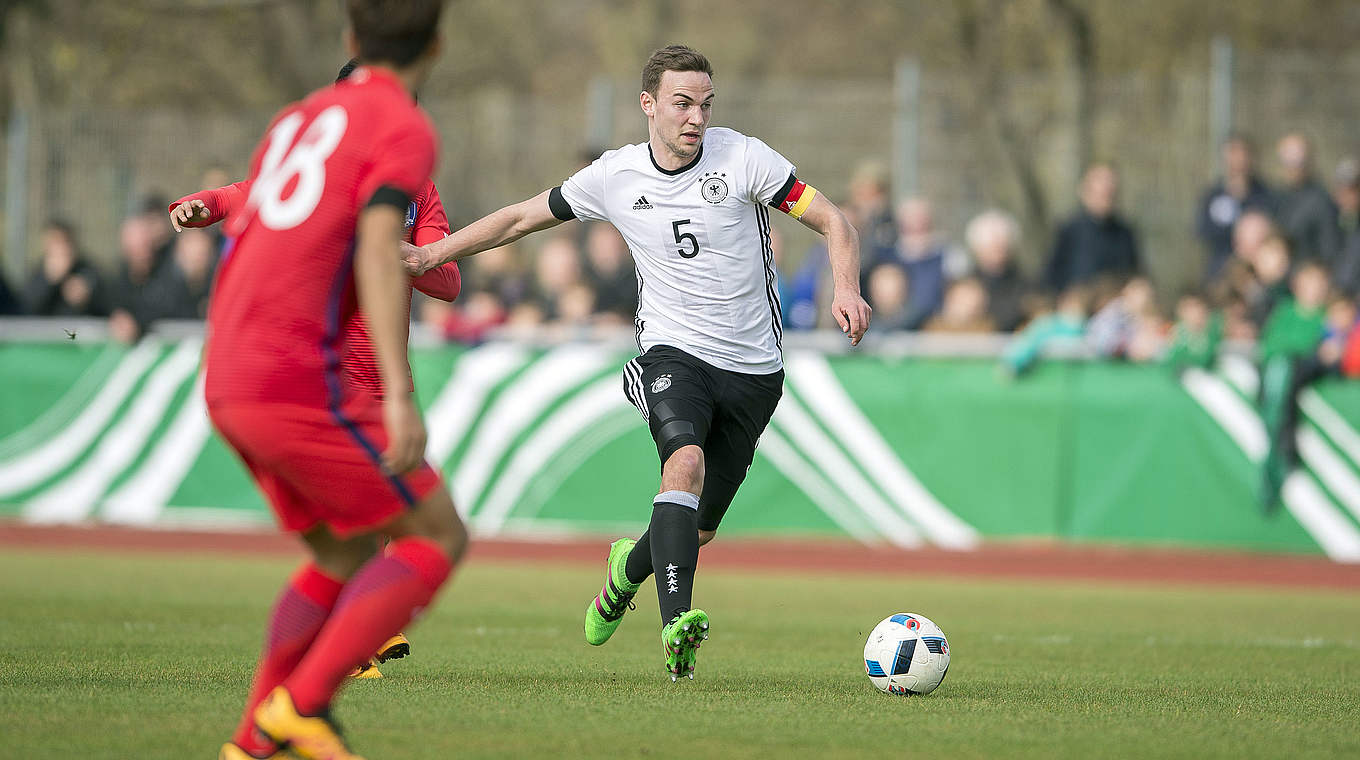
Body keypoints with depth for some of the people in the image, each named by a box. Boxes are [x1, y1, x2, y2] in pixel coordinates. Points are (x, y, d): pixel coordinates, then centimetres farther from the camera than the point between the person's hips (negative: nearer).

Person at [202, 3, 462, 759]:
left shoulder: (299, 119, 21)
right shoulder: (403, 128, -4)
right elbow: (378, 250, -20)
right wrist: (400, 397, -27)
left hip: (228, 383, 8)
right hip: (304, 382, -8)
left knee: (344, 553, 22)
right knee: (438, 537, 0)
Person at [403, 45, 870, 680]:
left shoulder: (742, 157, -7)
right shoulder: (615, 176, -2)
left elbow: (834, 222, -3)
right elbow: (522, 218, 10)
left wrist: (847, 289, -22)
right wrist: (432, 254, 4)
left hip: (753, 370, 1)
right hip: (673, 353, -1)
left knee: (698, 531, 5)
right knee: (686, 461, -32)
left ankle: (631, 565, 41)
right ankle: (676, 627, -42)